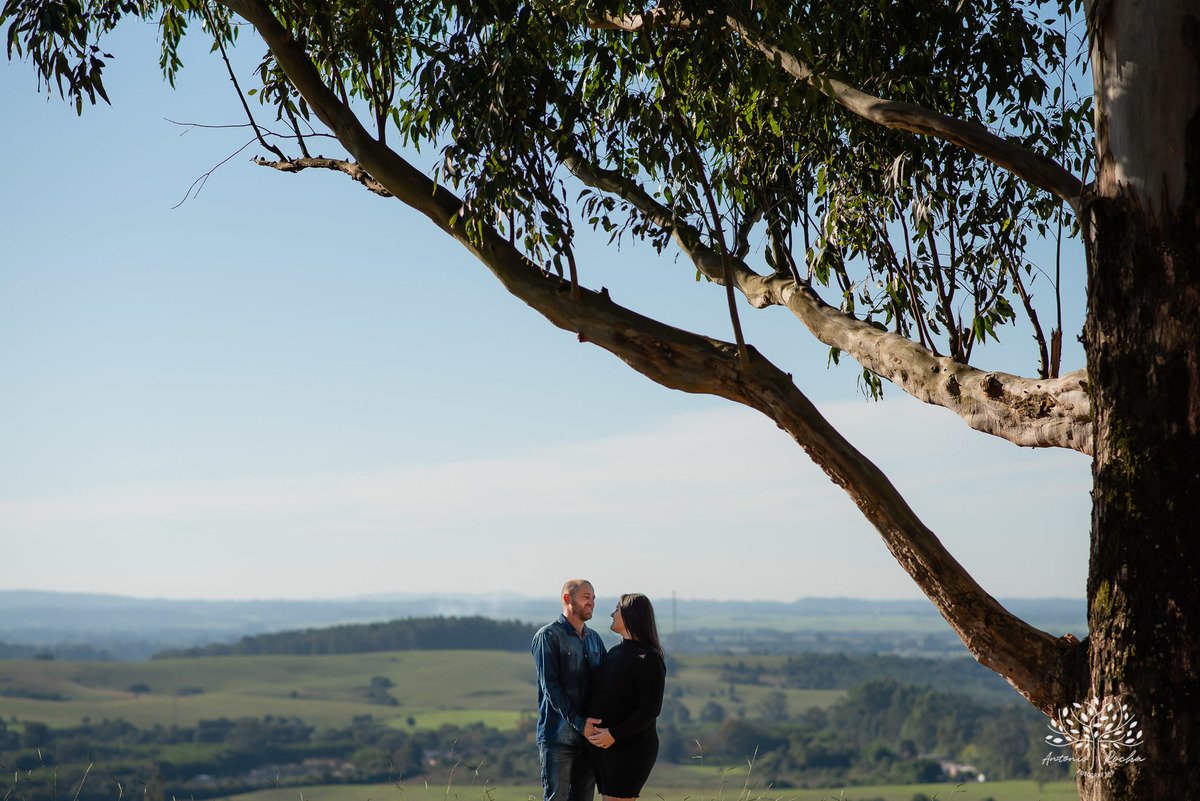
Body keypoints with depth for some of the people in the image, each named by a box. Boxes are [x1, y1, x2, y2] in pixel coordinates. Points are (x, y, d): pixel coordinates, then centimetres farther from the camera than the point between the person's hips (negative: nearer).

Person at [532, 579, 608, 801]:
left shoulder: (595, 639, 17)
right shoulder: (548, 636, -4)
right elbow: (550, 686, -11)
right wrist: (579, 722, -18)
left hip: (589, 738, 6)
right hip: (558, 738, -6)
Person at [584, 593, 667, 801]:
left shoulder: (648, 658, -12)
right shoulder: (616, 652, 15)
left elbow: (651, 709, -17)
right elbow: (598, 696, 17)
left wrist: (613, 735, -21)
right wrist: (586, 721, -4)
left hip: (631, 748, -9)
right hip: (604, 747, 9)